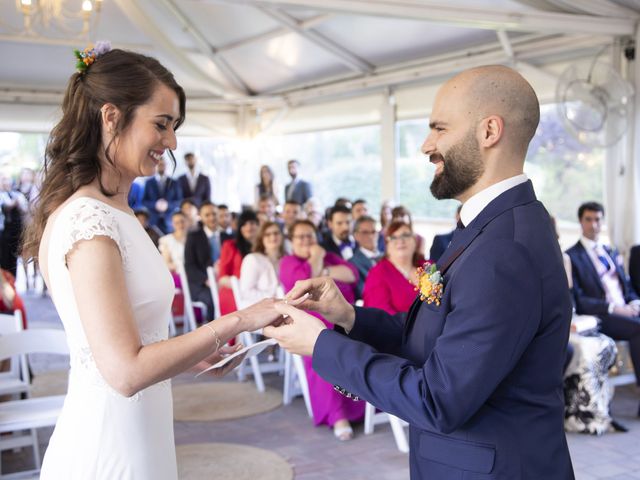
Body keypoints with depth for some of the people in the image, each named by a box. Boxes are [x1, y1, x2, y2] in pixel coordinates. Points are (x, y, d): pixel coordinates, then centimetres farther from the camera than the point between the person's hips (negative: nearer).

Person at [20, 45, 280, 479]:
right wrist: (237, 321, -22)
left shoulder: (112, 213, 7)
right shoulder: (90, 221, -21)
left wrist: (193, 355, 6)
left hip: (133, 439, 9)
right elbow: (126, 370, -25)